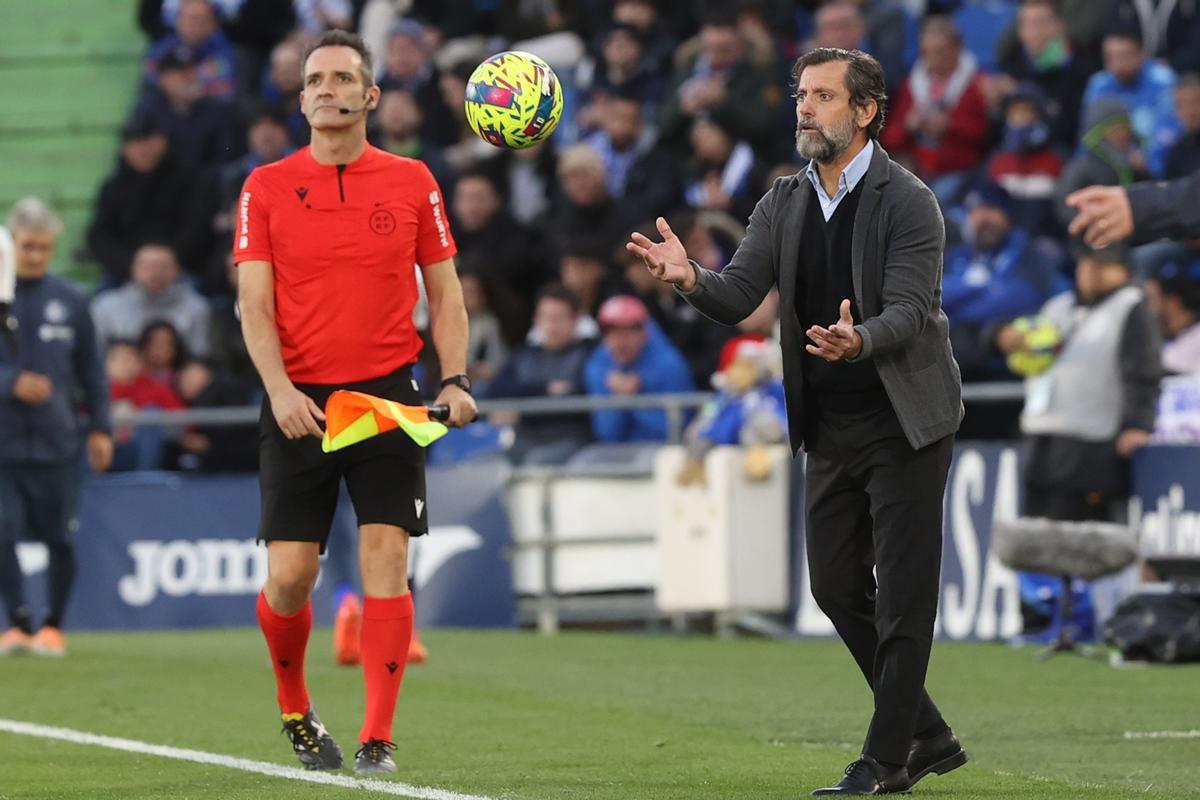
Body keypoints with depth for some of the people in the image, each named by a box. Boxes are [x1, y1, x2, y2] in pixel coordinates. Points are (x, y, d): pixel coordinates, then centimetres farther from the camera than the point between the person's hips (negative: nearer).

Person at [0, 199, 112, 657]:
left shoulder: (70, 301, 7)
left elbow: (91, 370, 12)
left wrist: (100, 428, 8)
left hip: (58, 441, 1)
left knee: (60, 540, 4)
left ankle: (53, 624, 17)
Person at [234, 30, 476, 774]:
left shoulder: (412, 182, 6)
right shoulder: (268, 187, 3)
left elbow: (444, 294, 10)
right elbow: (254, 302, -1)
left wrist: (456, 380, -4)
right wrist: (280, 389, -16)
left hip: (388, 395, 0)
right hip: (299, 400, 0)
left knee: (386, 558, -9)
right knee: (289, 575, -2)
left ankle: (379, 739, -6)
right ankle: (295, 712, 23)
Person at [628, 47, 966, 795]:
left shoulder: (907, 201, -13)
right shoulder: (785, 203, 6)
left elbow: (908, 311, -21)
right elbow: (738, 297, -1)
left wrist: (858, 340, -41)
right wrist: (691, 277, -23)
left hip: (904, 424, -7)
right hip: (831, 429, 7)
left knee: (902, 593, -4)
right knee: (838, 587, 10)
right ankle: (928, 736, 23)